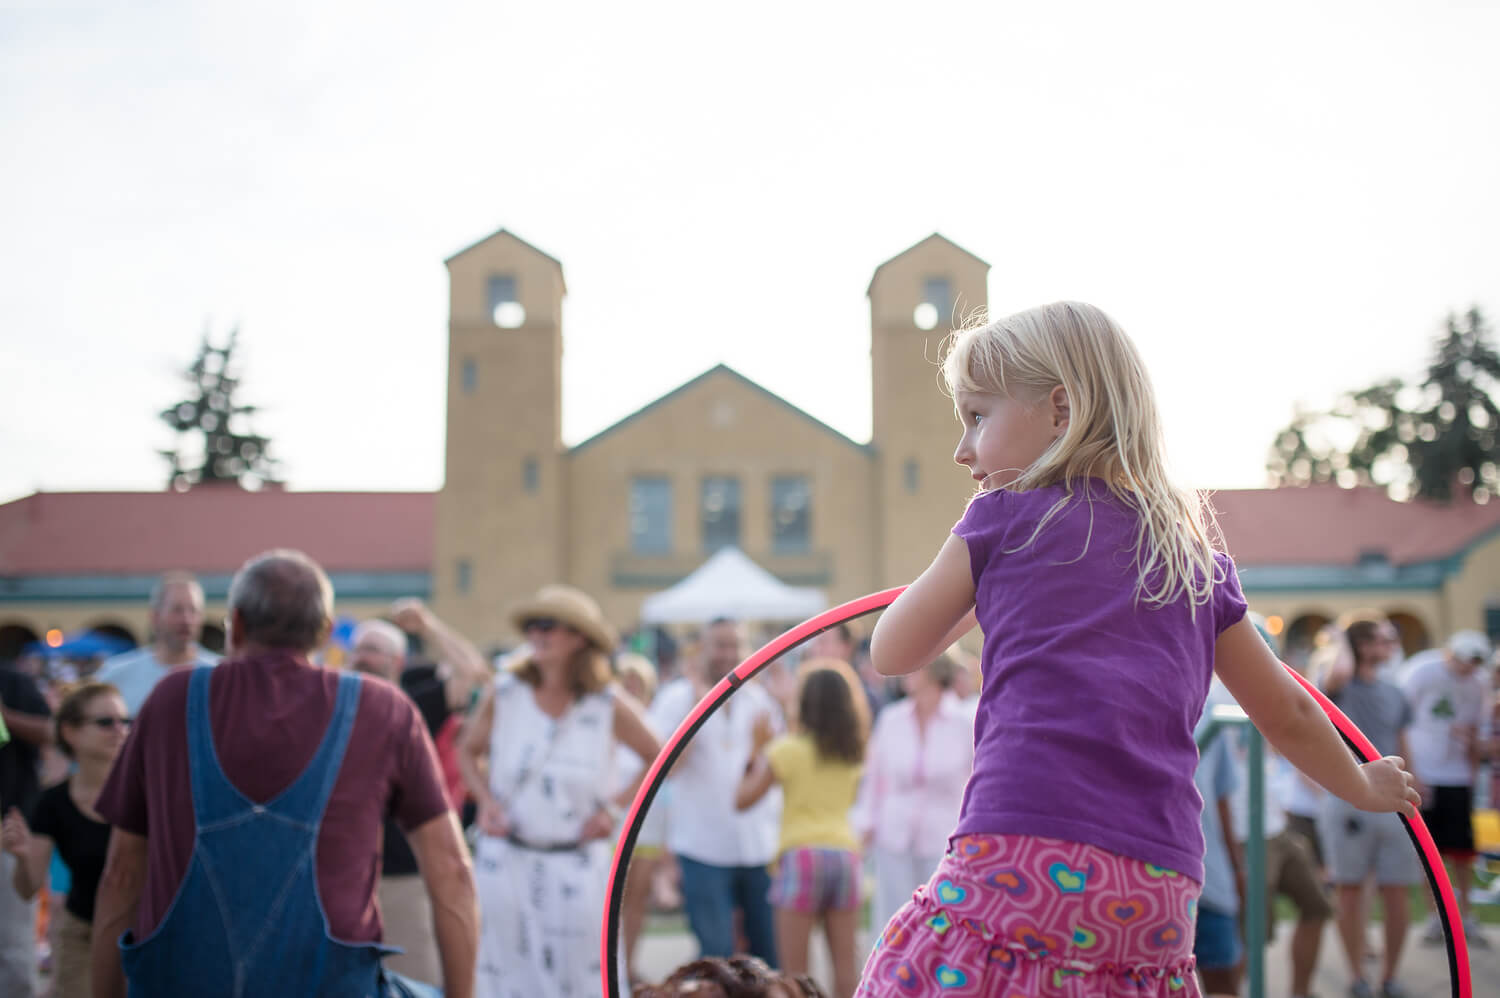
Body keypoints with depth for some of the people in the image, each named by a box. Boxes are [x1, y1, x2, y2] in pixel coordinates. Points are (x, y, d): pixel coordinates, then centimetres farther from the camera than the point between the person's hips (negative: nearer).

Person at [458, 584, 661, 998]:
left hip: (576, 866, -1)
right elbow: (469, 753, 11)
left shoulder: (608, 704, -6)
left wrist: (615, 807, -4)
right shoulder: (504, 694, -3)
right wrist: (486, 801, -5)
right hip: (507, 861, 1)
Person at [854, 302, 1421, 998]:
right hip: (1158, 896, 6)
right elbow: (1289, 716, 30)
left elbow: (892, 653, 18)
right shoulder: (1195, 553, 21)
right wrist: (1365, 788, 49)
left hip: (1022, 863, -5)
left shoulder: (1005, 517, 8)